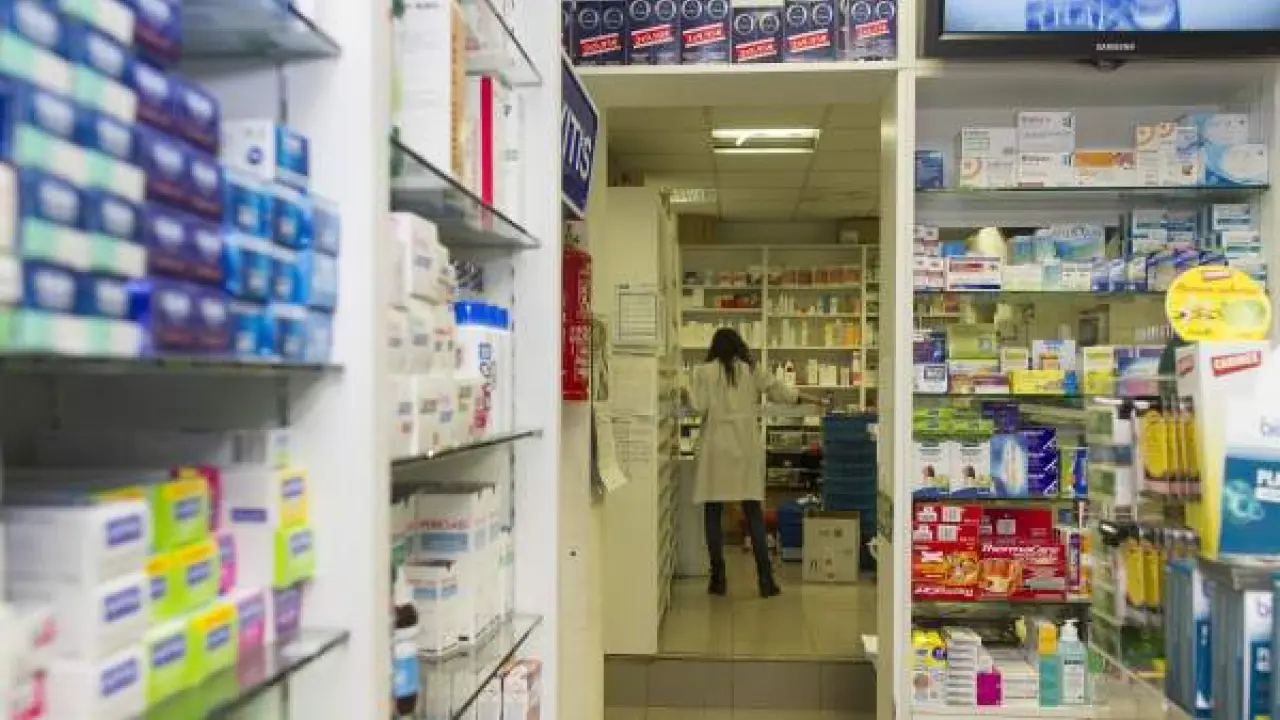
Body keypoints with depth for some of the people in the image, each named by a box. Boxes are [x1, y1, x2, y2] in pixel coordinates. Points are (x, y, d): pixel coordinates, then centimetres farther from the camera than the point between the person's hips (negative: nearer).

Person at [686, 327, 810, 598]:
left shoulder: (704, 372, -1)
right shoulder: (751, 370, 7)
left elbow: (698, 406, -5)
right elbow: (777, 391, 15)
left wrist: (692, 381, 11)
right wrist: (800, 397, 31)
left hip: (716, 446, -2)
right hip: (747, 446, 2)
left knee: (713, 513, 6)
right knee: (754, 512, 7)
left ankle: (718, 578, 8)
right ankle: (765, 578, 5)